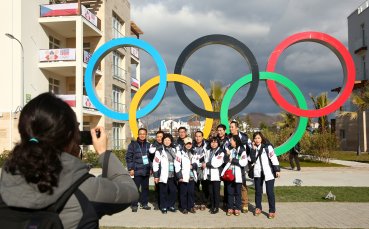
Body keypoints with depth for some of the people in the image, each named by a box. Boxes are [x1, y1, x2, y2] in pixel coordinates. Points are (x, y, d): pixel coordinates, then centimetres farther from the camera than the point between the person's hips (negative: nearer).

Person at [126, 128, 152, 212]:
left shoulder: (148, 145, 11)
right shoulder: (133, 144, -2)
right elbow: (128, 157, -4)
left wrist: (151, 168, 10)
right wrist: (131, 169, -10)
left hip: (146, 171, 4)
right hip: (137, 170, -4)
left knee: (145, 188, 10)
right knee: (135, 188, -3)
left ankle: (144, 203, 21)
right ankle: (134, 205, 5)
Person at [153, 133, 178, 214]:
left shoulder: (174, 150, 13)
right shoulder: (159, 151, -3)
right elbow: (155, 163, -5)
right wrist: (156, 175, -9)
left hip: (172, 175, 4)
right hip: (163, 175, -4)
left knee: (173, 191, 2)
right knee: (163, 192, 1)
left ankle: (171, 205, 19)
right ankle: (163, 207, 15)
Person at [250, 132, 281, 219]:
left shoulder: (268, 147, -5)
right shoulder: (254, 148, 9)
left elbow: (274, 158, -9)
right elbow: (252, 160, -3)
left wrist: (277, 170, -14)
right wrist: (253, 149, -10)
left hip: (268, 172, -4)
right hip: (257, 173, 4)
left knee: (270, 192, -4)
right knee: (258, 191, 12)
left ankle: (272, 211, 5)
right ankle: (258, 208, 27)